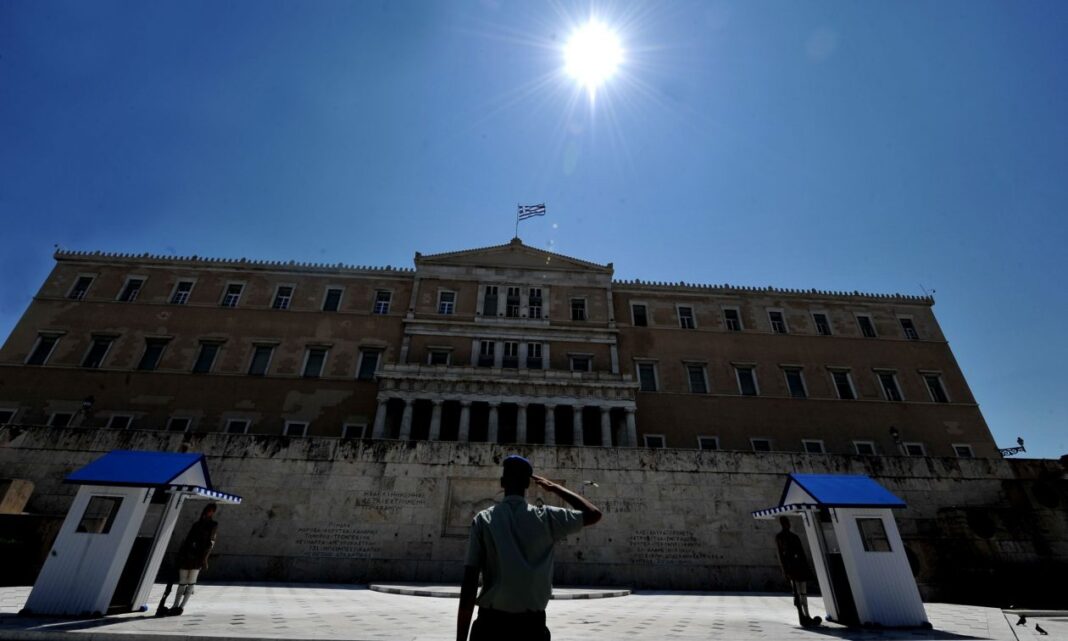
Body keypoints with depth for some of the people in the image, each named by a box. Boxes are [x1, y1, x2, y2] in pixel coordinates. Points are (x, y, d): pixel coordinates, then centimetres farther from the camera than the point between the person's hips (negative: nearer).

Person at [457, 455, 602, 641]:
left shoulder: (483, 520, -3)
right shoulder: (546, 517, -2)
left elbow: (469, 583, -6)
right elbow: (594, 514, 11)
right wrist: (554, 487, 16)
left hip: (491, 622, 0)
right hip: (532, 625, 0)